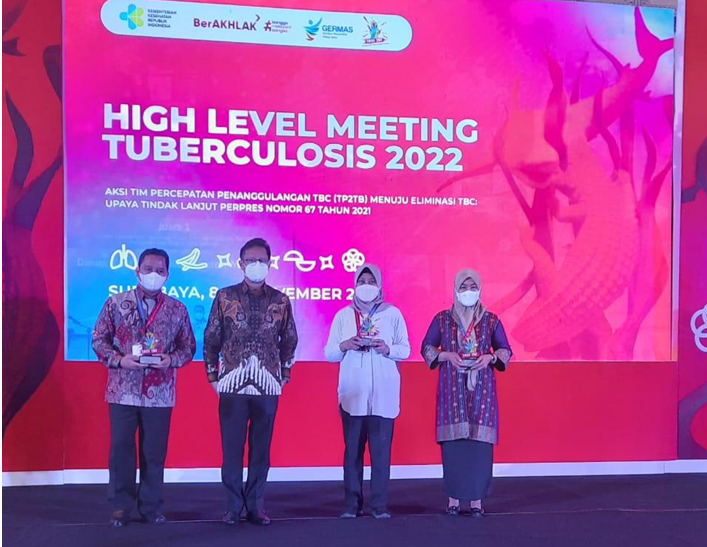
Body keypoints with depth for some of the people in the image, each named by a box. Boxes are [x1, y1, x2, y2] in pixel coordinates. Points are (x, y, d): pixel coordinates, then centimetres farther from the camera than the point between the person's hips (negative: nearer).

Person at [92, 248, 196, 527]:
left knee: (154, 451, 6)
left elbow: (188, 346, 9)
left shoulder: (177, 309, 5)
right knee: (121, 448, 4)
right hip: (123, 391, -1)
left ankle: (151, 506, 19)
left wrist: (171, 360, -11)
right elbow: (99, 339, 4)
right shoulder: (116, 303, 2)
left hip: (160, 394, 1)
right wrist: (119, 360, -12)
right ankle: (121, 505, 16)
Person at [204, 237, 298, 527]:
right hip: (233, 384, -1)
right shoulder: (225, 297, 1)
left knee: (261, 449, 6)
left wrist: (283, 375, 9)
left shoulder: (281, 301, 5)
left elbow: (289, 340, 13)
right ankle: (233, 507, 14)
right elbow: (211, 339, 5)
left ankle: (256, 506, 16)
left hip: (268, 385, 1)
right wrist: (212, 376, 3)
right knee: (232, 448, 3)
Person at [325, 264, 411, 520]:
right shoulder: (343, 315, 9)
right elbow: (329, 353, 7)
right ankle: (352, 504, 6)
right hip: (352, 393, 1)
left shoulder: (392, 313, 6)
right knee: (353, 448, 0)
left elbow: (405, 350, 5)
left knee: (381, 448, -3)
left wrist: (388, 349, -14)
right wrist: (344, 346, -13)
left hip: (383, 393, -1)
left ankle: (379, 504, 3)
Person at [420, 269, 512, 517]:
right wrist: (447, 355, -9)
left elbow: (506, 351, 10)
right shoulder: (442, 319, 5)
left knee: (480, 441, -4)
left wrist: (490, 357, -10)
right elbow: (426, 348, 8)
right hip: (451, 389, 0)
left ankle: (477, 498, 3)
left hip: (482, 388, 1)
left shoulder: (491, 320, 6)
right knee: (453, 440, -4)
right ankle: (453, 497, 4)